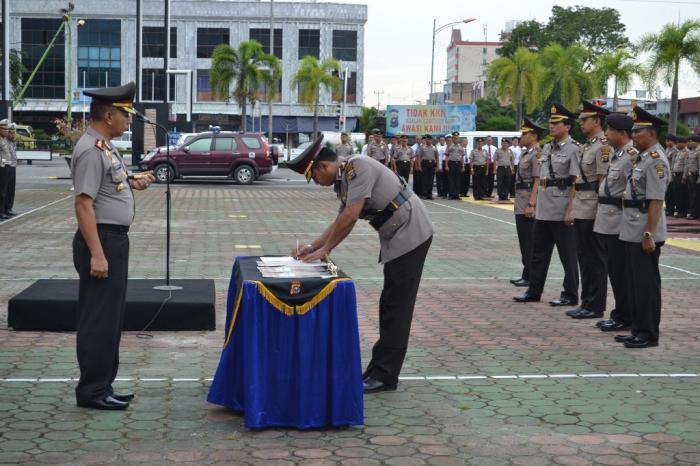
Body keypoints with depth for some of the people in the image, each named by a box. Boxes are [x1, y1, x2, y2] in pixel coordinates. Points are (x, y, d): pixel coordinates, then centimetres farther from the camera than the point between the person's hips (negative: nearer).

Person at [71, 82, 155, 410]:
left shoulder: (104, 146, 13)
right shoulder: (90, 150, -17)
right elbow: (84, 203, -23)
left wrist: (131, 183, 12)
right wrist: (96, 254, -26)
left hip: (115, 239, 11)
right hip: (100, 239, -11)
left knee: (111, 318, 15)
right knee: (99, 319, -4)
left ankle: (102, 386, 24)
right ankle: (92, 391, 4)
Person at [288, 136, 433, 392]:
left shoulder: (357, 167, -20)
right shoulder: (345, 181, 9)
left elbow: (350, 216, -25)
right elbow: (342, 221, 17)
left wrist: (324, 250, -17)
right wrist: (312, 246, 9)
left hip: (410, 234, -10)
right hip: (396, 237, 10)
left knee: (397, 306, -6)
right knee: (390, 304, 14)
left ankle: (384, 376, 0)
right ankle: (380, 370, 22)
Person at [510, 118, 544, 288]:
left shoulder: (537, 154, -13)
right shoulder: (525, 153, 16)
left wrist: (531, 204, -23)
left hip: (528, 203, -10)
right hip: (520, 204, 10)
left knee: (529, 242, -4)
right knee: (524, 241, 14)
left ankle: (530, 277, 2)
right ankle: (526, 275, 21)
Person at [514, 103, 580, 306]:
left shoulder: (574, 149, -10)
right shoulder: (547, 148, 13)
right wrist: (535, 202, 15)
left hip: (562, 211, -8)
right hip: (543, 210, 8)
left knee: (567, 255, 2)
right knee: (539, 252, 13)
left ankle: (570, 295, 11)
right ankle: (534, 291, 22)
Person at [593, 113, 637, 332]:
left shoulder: (633, 156, -15)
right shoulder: (615, 154, 14)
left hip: (619, 222, -9)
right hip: (607, 221, 9)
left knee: (620, 271, -1)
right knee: (612, 269, 14)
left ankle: (624, 318, 9)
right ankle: (618, 313, 23)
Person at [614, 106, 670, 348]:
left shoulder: (656, 161, -15)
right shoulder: (642, 158, 15)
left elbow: (656, 201, -20)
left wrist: (649, 234, -23)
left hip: (645, 235, -10)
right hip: (632, 233, 10)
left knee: (646, 284, -2)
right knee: (635, 283, 14)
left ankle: (649, 335, 6)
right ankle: (638, 330, 23)